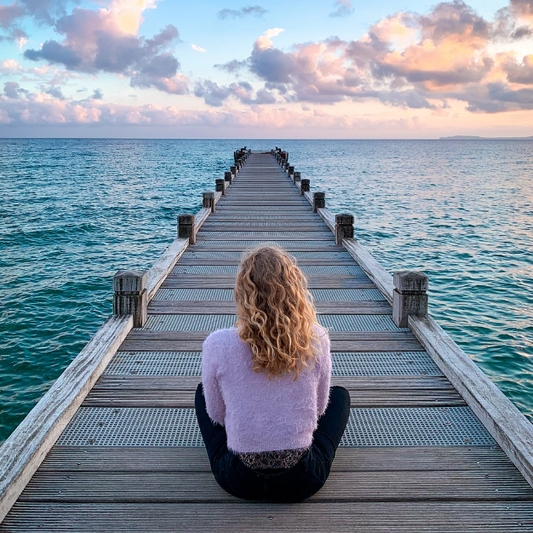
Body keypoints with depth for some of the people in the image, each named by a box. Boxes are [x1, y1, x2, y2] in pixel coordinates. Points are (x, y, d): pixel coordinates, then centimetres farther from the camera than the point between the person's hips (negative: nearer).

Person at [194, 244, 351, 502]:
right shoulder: (317, 341, -15)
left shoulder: (217, 345, -17)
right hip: (302, 483, 0)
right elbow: (319, 409, 1)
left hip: (239, 481, 0)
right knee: (340, 394, 28)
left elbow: (216, 415, -1)